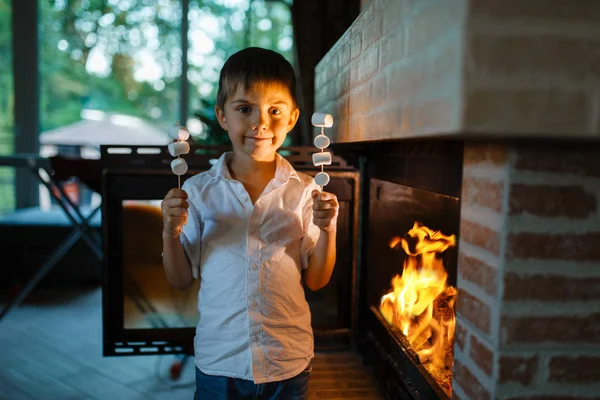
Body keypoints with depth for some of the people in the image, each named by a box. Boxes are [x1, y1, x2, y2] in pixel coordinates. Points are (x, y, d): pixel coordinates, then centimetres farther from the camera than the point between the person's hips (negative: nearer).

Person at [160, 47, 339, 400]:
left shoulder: (305, 192, -8)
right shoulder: (199, 191, -8)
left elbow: (316, 280, -3)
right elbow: (182, 280, -1)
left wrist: (327, 230, -18)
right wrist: (170, 233, -18)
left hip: (289, 362, 0)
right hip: (219, 361, 0)